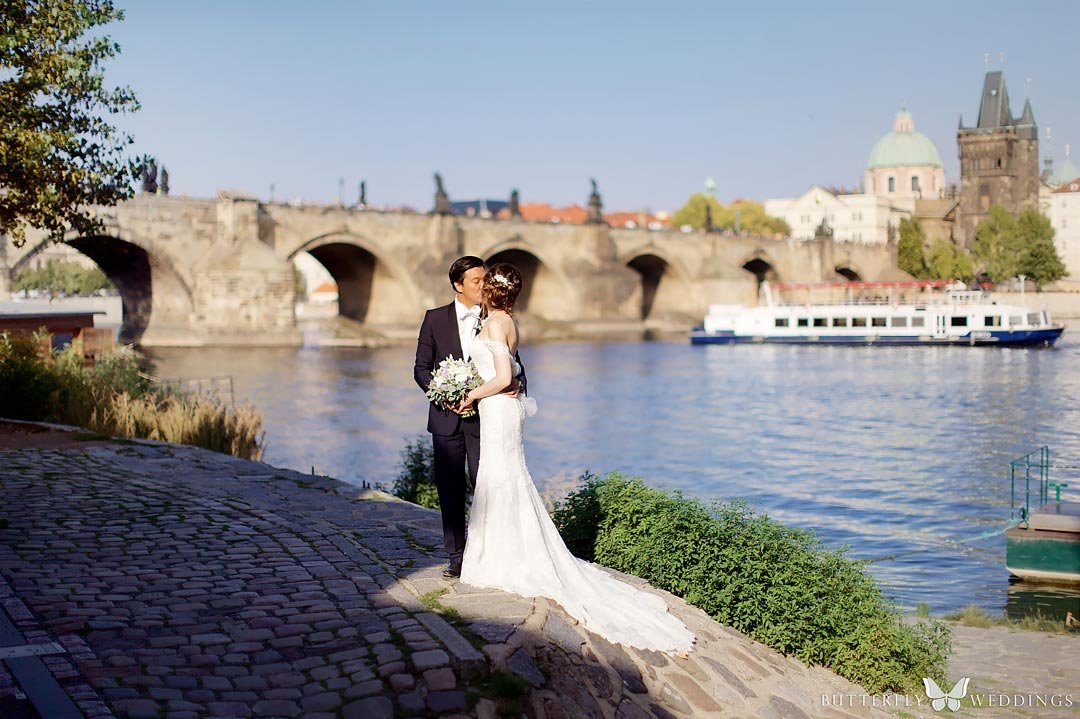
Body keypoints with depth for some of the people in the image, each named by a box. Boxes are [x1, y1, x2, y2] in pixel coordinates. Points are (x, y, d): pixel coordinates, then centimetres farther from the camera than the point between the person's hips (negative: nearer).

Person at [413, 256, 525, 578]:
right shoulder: (435, 319, 4)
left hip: (485, 415, -1)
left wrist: (517, 383, -18)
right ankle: (457, 557, 16)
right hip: (447, 417, 1)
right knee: (450, 490, 6)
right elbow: (421, 368, 4)